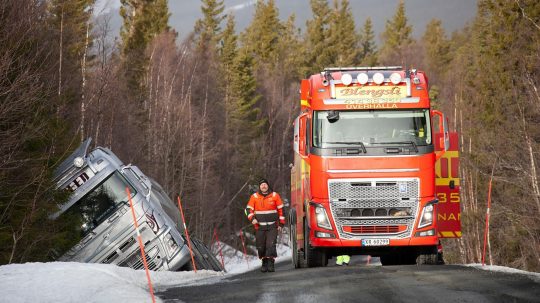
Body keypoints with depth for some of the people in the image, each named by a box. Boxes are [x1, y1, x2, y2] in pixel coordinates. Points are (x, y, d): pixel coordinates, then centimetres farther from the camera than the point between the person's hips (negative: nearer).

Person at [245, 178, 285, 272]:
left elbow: (281, 210, 8)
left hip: (272, 226, -1)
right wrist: (252, 218, -11)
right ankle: (264, 263, 19)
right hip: (259, 227, 2)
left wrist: (281, 223, 5)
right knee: (261, 247, 3)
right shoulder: (254, 197, 4)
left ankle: (270, 263, -12)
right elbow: (248, 209, 7)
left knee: (271, 245, -15)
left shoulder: (275, 196, 3)